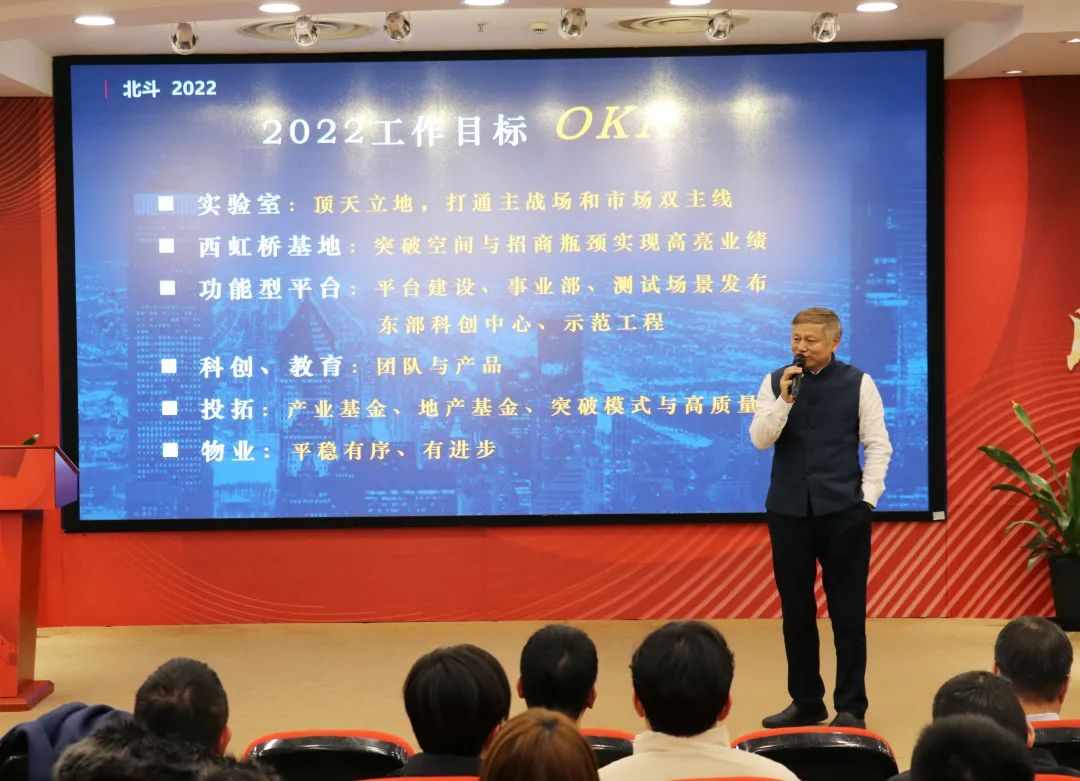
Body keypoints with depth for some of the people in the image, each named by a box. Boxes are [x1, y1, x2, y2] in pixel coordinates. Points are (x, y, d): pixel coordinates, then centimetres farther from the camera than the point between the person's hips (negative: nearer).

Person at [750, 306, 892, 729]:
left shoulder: (858, 383, 0)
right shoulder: (775, 382, 5)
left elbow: (878, 445, 0)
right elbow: (760, 439, -3)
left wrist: (868, 498, -7)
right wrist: (785, 399, -15)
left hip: (843, 509, -2)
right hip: (788, 509, 2)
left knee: (847, 611, 2)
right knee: (796, 610, 9)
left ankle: (851, 707, 12)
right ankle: (805, 702, 21)